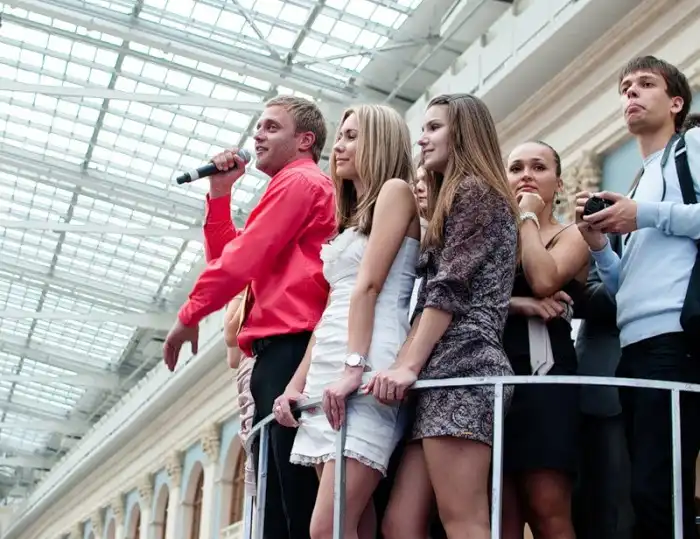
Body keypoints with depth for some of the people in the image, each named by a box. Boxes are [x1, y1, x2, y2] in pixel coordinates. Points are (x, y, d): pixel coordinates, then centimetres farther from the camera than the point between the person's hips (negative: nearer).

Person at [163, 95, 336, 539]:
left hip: (289, 346, -10)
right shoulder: (306, 188, 30)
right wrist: (220, 194, 17)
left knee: (295, 498, -15)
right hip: (281, 351, 10)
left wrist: (189, 316, 0)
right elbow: (226, 258, 27)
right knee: (279, 499, 6)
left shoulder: (299, 181, -1)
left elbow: (243, 258, -9)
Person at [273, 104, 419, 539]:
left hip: (367, 367, -9)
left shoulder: (395, 190, 2)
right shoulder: (353, 217, 28)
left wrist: (354, 367, -21)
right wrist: (298, 383, 15)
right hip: (330, 370, 9)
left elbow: (369, 285, -11)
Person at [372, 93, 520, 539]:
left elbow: (450, 290, -11)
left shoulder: (475, 191, 2)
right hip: (447, 369, 10)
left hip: (461, 364, -10)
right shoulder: (457, 200, 31)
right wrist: (405, 365, 16)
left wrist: (407, 366, -16)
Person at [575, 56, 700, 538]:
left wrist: (647, 216, -7)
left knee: (654, 494, -18)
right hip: (637, 348, 8)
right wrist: (598, 245, 10)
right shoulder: (636, 186, 30)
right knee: (660, 497, 3)